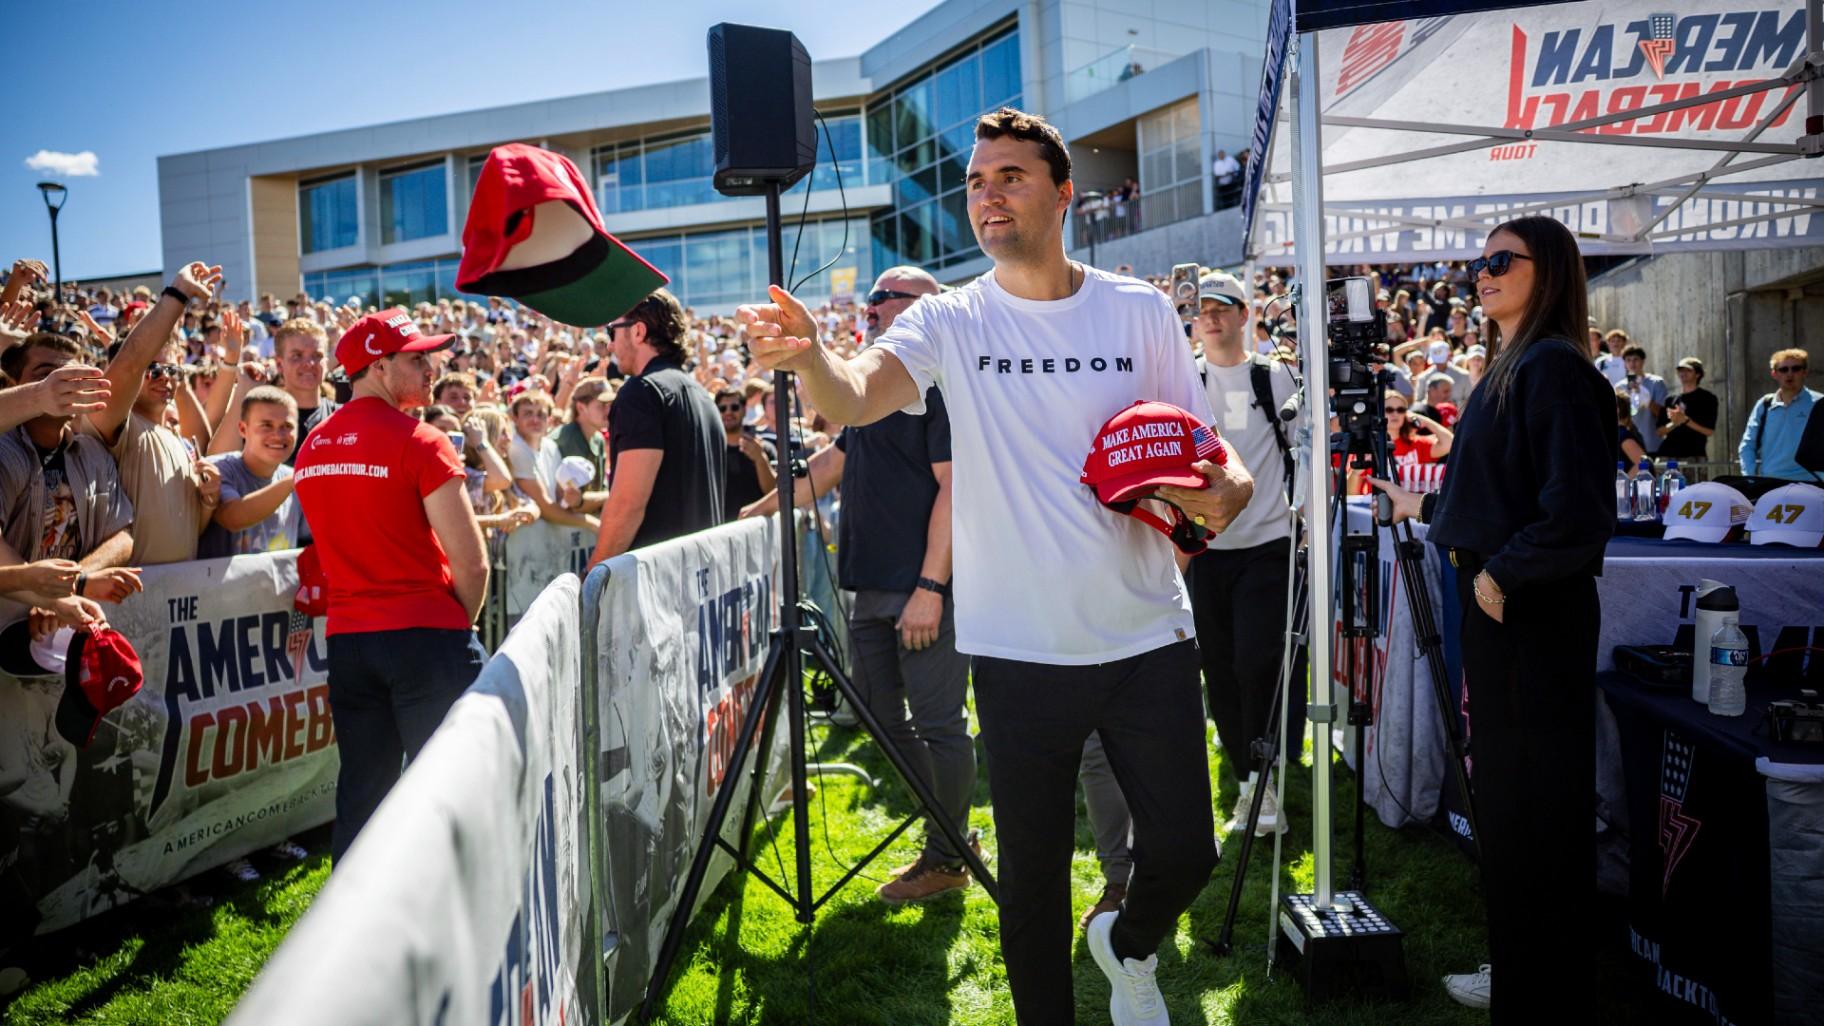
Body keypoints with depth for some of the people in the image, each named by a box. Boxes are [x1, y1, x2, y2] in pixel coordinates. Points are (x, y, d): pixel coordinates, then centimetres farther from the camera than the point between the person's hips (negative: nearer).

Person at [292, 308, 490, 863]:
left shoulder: (311, 449, 9)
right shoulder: (420, 441, -12)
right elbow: (471, 563, -15)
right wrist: (459, 627, 3)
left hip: (346, 639, 7)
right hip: (425, 635, -6)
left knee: (362, 789, 15)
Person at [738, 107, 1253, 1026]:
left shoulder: (1140, 311, 1)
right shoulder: (952, 322, -3)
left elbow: (1199, 449, 7)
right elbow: (854, 399, -22)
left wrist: (1223, 489, -16)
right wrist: (808, 356, -44)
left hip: (1148, 638, 1)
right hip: (1021, 650, -1)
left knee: (1184, 851, 10)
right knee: (1031, 872, 10)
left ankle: (1128, 945, 44)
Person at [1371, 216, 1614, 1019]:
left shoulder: (1555, 369, -16)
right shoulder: (1508, 367, 13)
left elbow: (1579, 509, -24)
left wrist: (1501, 574, -16)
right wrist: (1428, 506, 32)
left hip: (1533, 614, -10)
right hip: (1496, 604, 10)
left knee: (1533, 804, 2)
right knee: (1503, 795, 18)